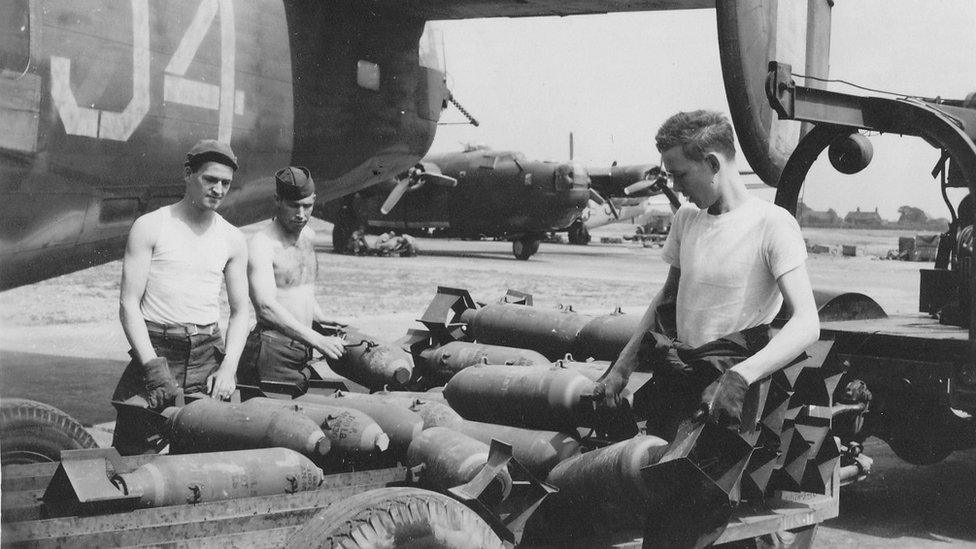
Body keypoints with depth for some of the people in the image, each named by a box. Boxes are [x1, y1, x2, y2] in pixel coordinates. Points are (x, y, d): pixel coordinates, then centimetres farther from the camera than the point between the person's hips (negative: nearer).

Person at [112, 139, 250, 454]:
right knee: (132, 454, -10)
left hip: (209, 357, 3)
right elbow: (129, 304, -3)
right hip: (155, 349, -3)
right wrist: (154, 367, -13)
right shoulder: (150, 227, 1)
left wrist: (228, 368, -1)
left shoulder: (233, 240, 12)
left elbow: (239, 312, 15)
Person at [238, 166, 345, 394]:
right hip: (272, 355, -7)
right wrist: (317, 340, -26)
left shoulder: (308, 235, 13)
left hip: (302, 354, 8)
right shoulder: (261, 245, -12)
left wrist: (320, 319, 12)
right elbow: (267, 308, -23)